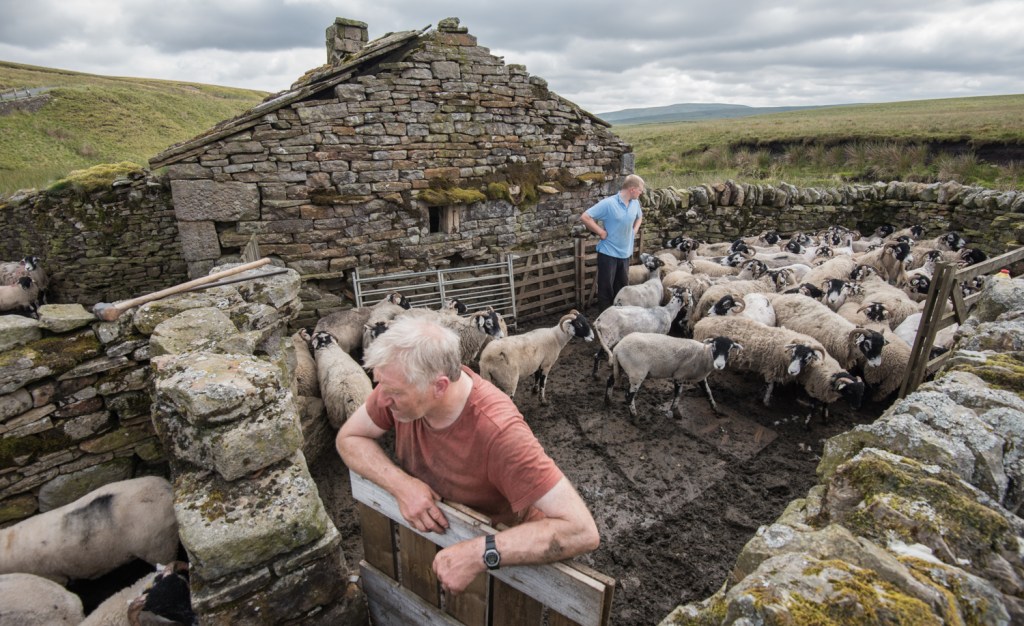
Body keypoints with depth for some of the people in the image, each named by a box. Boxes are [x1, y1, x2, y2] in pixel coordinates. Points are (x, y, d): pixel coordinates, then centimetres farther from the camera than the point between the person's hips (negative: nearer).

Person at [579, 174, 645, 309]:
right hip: (608, 253, -6)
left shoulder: (635, 203, 2)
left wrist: (635, 230, 9)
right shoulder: (608, 203, -19)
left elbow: (639, 216, 26)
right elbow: (585, 217, -21)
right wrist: (601, 232, -18)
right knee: (606, 286, 4)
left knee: (623, 285, 17)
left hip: (625, 252, 6)